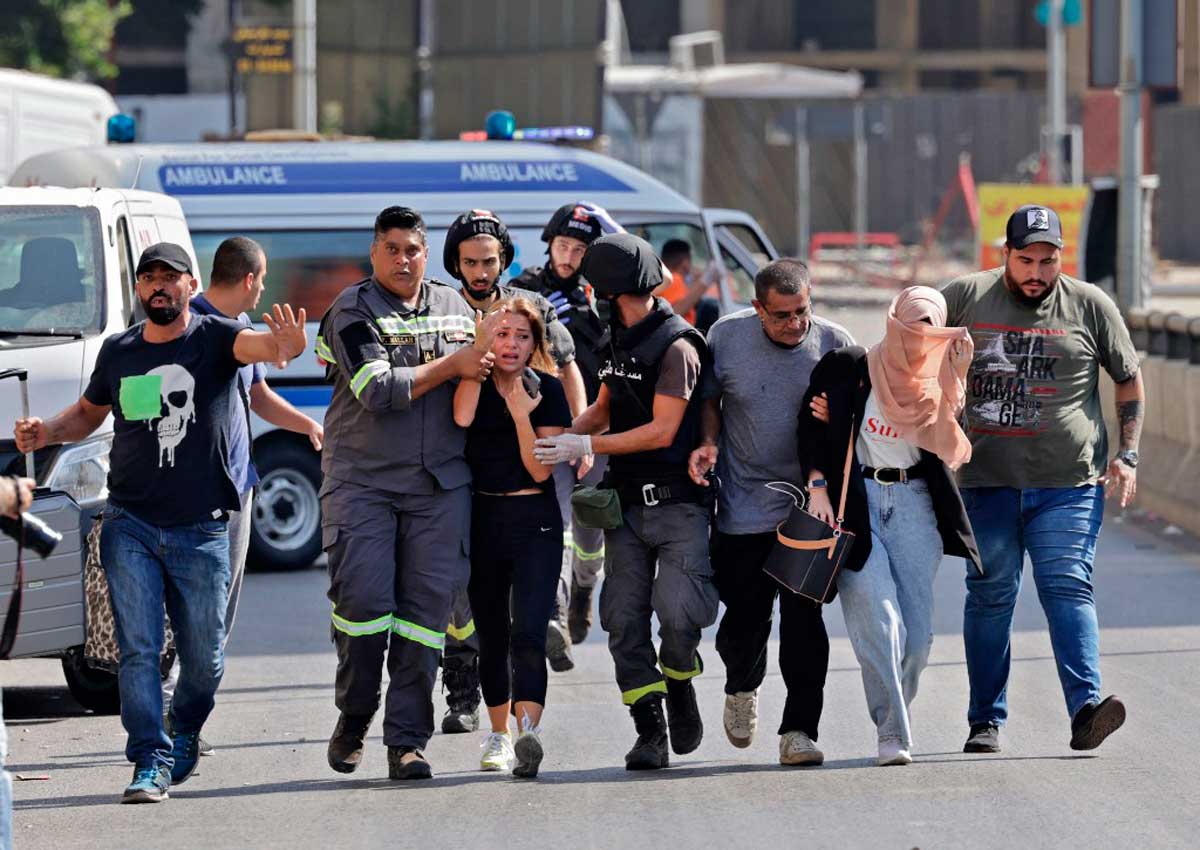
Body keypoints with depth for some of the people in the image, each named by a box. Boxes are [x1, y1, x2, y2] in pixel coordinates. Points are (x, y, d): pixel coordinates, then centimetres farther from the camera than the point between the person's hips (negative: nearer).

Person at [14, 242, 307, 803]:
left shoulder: (215, 338, -4)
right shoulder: (118, 352, 8)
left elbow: (254, 344, -26)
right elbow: (90, 411, 24)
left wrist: (284, 346, -51)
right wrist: (47, 433, 3)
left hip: (201, 530, -2)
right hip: (130, 525, 2)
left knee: (203, 658, 7)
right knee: (138, 650, -8)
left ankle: (185, 734, 33)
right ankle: (151, 761, -6)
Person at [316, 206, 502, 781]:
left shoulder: (453, 306, 14)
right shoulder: (352, 311, -2)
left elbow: (477, 374, 26)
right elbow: (377, 390, -14)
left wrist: (485, 356, 4)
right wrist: (451, 366, -11)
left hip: (440, 483, 3)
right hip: (361, 480, -3)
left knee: (427, 606, -2)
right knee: (363, 598, -11)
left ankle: (407, 739, 1)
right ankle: (353, 718, 11)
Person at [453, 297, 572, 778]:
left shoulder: (547, 389, -1)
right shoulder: (473, 382, 4)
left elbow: (541, 469, -6)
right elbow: (462, 417, -20)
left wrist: (521, 414, -19)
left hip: (534, 521, -3)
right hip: (481, 517, 3)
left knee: (527, 634, -17)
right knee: (491, 636, 11)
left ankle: (529, 734, -31)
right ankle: (499, 734, 25)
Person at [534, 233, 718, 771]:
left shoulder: (676, 346, -13)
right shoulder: (618, 340, 13)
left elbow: (661, 430, -17)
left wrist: (587, 447, -14)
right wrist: (564, 433, 3)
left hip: (678, 502, -7)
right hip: (627, 502, 7)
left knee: (678, 609, -18)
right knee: (624, 617, -1)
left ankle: (678, 682, 12)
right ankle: (649, 731, 3)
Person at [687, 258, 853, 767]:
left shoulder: (834, 344, -6)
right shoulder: (727, 337, -4)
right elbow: (709, 398, 12)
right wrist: (709, 442, -5)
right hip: (743, 509, 1)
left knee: (804, 620, -7)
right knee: (744, 619, 5)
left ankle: (798, 730, -1)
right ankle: (742, 687, 38)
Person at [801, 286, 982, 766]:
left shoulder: (938, 382, 9)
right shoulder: (848, 368, -1)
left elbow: (951, 445, 3)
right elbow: (812, 426, 0)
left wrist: (957, 374, -1)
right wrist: (817, 487, -10)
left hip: (914, 503, 3)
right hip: (854, 502, -3)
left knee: (917, 629, -3)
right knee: (879, 621, -14)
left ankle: (894, 719, 16)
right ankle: (892, 733, -11)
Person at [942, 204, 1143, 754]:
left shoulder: (1090, 306, 5)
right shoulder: (965, 298, 3)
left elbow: (1129, 379, 14)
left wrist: (1127, 455, 5)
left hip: (1068, 482, -1)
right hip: (986, 481, 1)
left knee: (1068, 588, -12)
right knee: (990, 595, 5)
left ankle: (1085, 709, -21)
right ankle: (985, 722, 12)